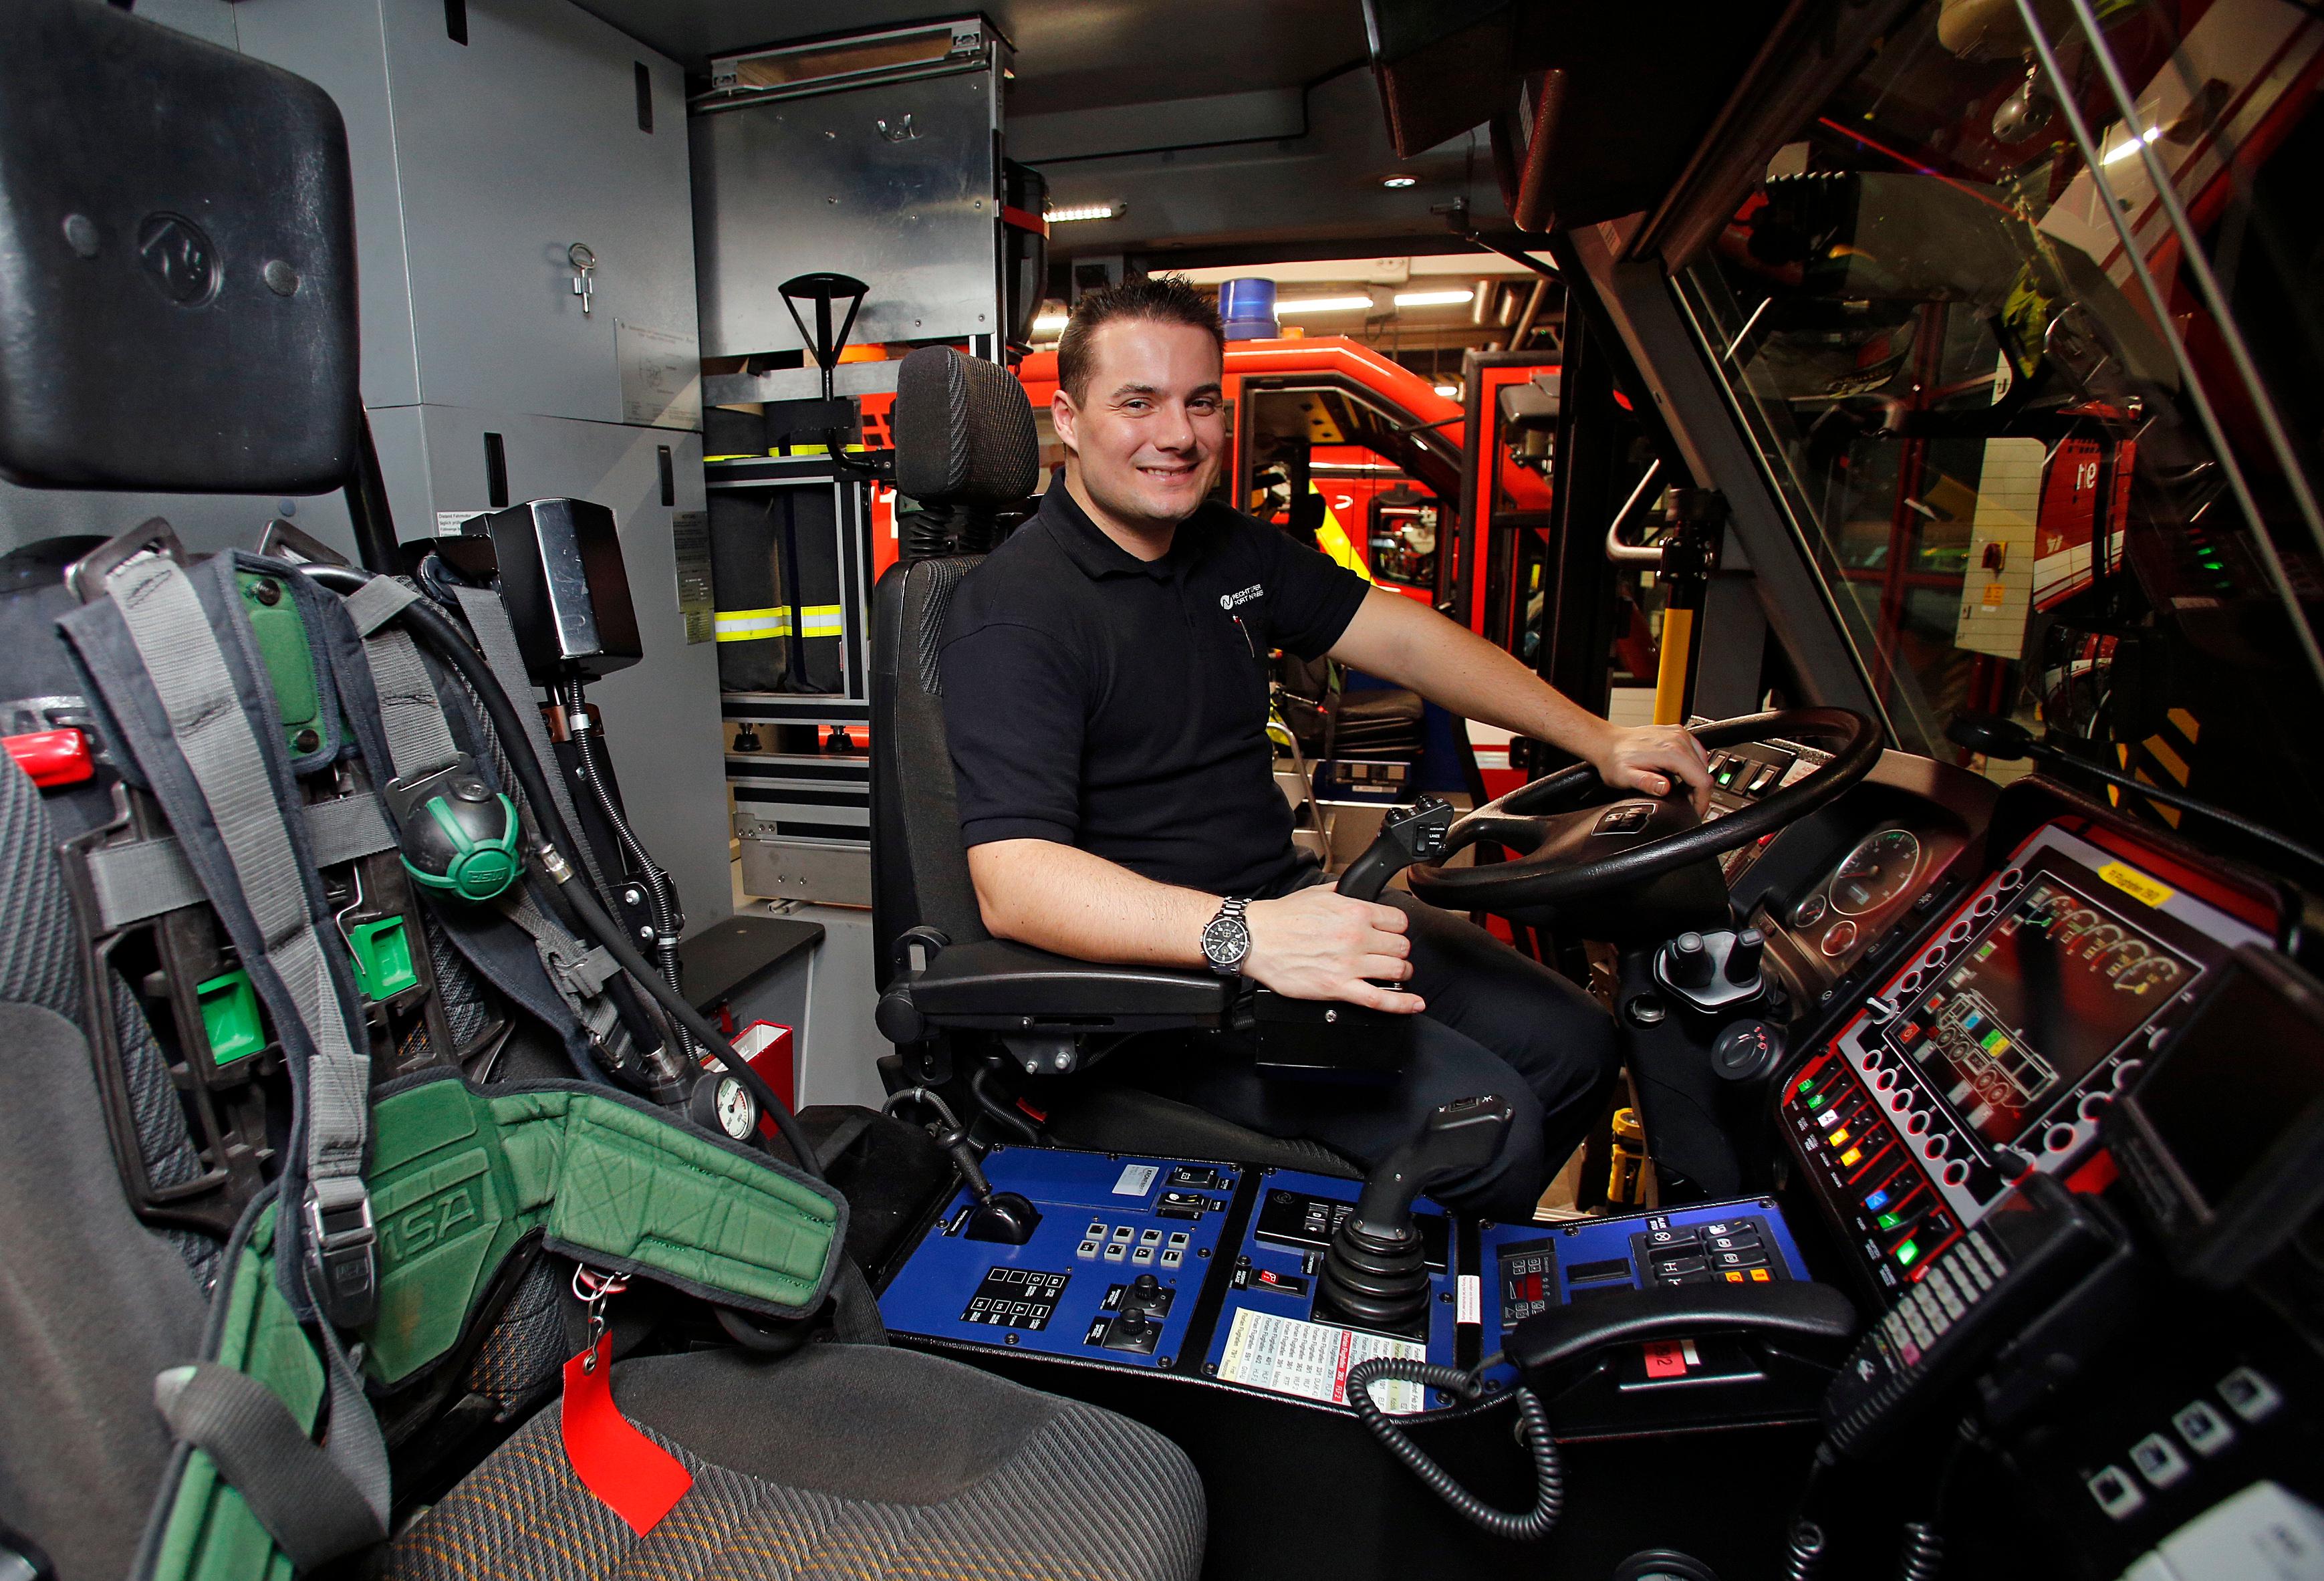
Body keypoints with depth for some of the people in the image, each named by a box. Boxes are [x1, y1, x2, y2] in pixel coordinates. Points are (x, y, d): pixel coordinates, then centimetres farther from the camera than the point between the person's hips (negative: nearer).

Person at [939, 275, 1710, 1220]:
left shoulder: (1235, 548, 9)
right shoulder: (1014, 614, -18)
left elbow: (1404, 639, 12)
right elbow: (1013, 883, -28)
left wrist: (1597, 741, 5)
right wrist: (1243, 934, -41)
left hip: (1291, 904, 9)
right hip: (1159, 961, -8)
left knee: (1575, 1046, 6)